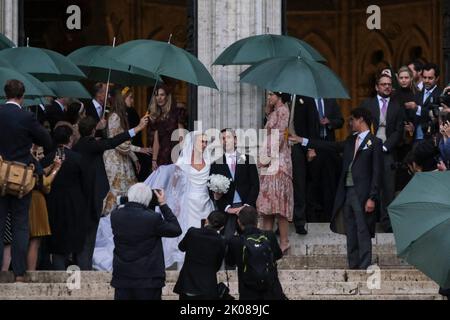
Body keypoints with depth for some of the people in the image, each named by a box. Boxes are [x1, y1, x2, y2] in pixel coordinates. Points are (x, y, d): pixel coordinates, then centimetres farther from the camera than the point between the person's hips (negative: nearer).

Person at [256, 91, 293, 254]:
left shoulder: (282, 111, -9)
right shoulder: (274, 113, 18)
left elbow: (279, 136, -16)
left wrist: (268, 157, -16)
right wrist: (264, 158, 13)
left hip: (278, 160, -9)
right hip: (270, 161, 9)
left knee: (278, 201, -9)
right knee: (267, 203, 7)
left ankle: (284, 242, -7)